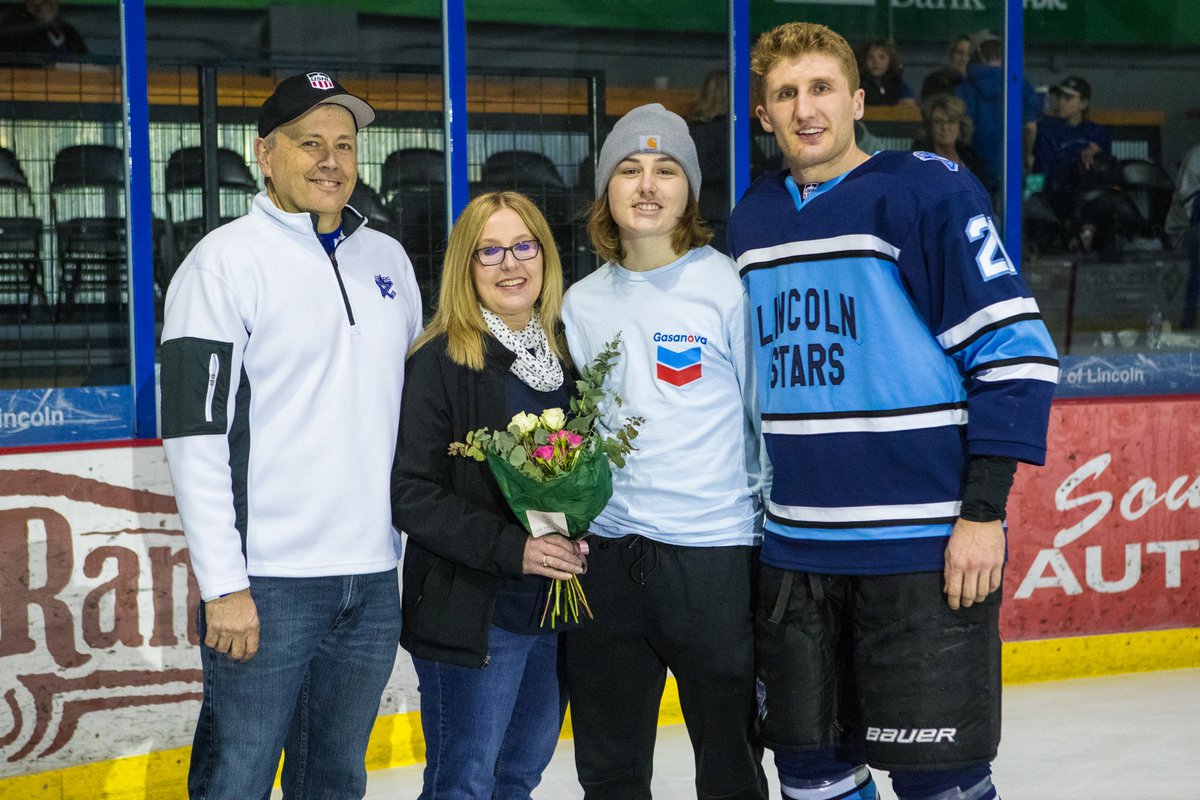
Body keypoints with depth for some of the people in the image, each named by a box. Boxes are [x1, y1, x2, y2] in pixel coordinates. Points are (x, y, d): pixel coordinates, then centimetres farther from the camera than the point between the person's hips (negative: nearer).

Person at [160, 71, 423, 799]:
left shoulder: (388, 259, 13)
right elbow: (196, 430, -10)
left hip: (374, 580, 6)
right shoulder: (227, 260, -5)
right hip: (268, 582, -5)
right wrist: (224, 585, -15)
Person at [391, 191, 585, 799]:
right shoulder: (441, 361, -10)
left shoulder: (565, 353, 9)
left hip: (556, 611, 6)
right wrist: (509, 548, -23)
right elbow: (411, 495, -15)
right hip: (472, 613, -6)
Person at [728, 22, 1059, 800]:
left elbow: (1016, 349, -10)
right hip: (795, 546, 6)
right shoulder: (754, 217, 11)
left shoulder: (926, 190, -7)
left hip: (923, 548, -6)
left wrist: (984, 510, -13)